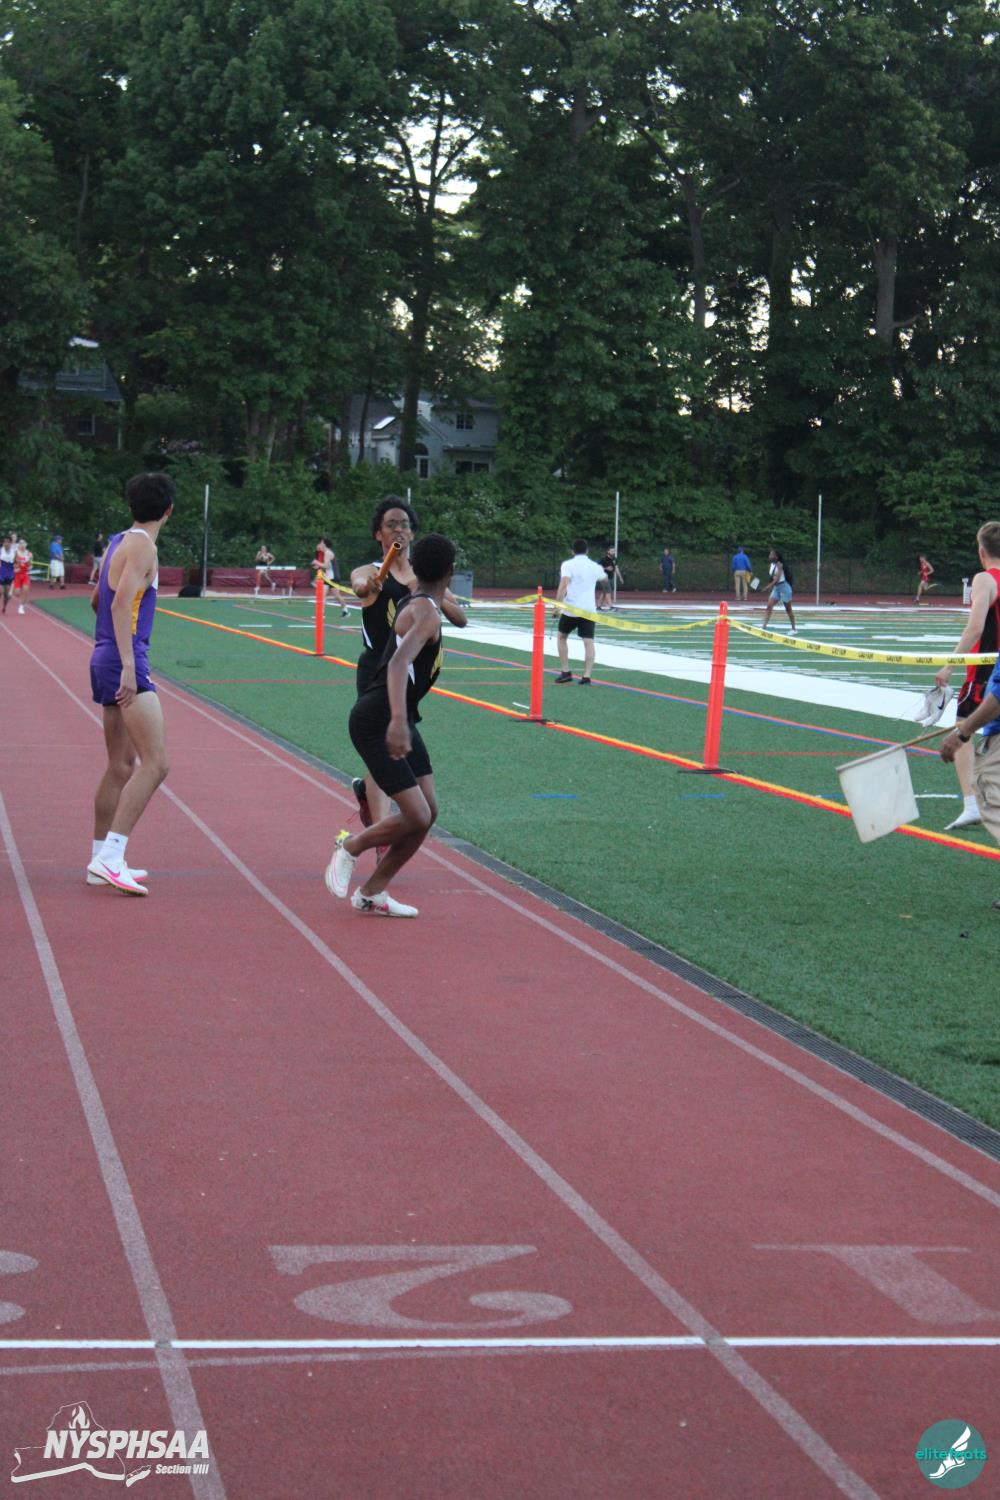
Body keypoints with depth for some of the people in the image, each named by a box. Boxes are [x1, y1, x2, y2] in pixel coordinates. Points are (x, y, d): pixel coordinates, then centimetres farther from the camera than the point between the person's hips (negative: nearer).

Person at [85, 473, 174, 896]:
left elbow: (97, 600, 30)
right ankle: (110, 858, -21)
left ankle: (101, 860, 21)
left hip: (105, 659, 10)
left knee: (121, 765, 16)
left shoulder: (118, 542, 16)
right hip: (124, 660, -10)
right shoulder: (142, 547, -11)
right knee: (154, 763, -14)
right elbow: (122, 602, -24)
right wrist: (128, 666, -30)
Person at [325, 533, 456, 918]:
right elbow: (400, 663, -37)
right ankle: (351, 846, 11)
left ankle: (371, 893, 16)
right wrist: (398, 720, -48)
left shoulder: (416, 600, 8)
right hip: (375, 722, -10)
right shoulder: (426, 613, -21)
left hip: (399, 719, 10)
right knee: (416, 817, -14)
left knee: (428, 811, 7)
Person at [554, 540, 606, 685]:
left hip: (570, 609, -2)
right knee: (589, 642, -2)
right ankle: (586, 676, -12)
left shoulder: (568, 565, -4)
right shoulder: (595, 566, 10)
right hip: (589, 609, 2)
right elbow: (604, 577, 34)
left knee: (562, 637, 18)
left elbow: (564, 584, -21)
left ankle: (565, 672, 13)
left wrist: (558, 604, -23)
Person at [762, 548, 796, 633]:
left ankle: (794, 629, 16)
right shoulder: (771, 565, 5)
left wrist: (768, 587, -32)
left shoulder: (779, 565, -16)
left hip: (784, 587, -7)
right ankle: (764, 626, -16)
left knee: (788, 609, 4)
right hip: (775, 588, 7)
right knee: (769, 606, -10)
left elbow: (777, 578, -25)